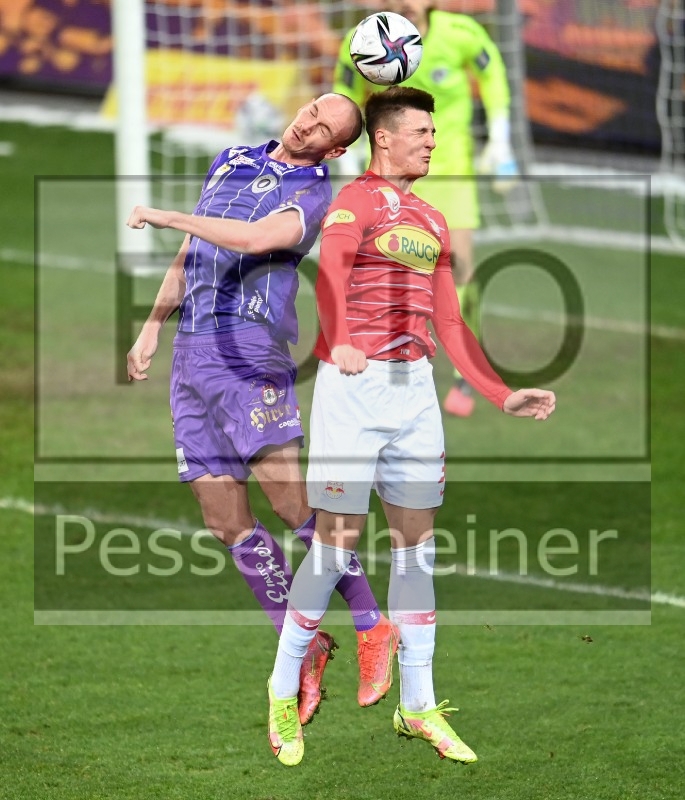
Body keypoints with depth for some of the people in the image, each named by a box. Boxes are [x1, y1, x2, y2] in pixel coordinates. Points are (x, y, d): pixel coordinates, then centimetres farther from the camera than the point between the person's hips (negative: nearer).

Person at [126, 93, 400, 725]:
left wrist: (168, 217, -15)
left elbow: (258, 239, -21)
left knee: (289, 495, -17)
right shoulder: (229, 163, 20)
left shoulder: (314, 192, -2)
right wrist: (152, 329, 25)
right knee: (225, 520, 2)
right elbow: (188, 257, 29)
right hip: (191, 355, 6)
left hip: (250, 349, -6)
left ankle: (372, 630, -8)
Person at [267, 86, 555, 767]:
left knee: (416, 542, 8)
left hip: (415, 386, 7)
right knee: (337, 542, -6)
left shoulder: (432, 221, 18)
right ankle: (283, 688, 9)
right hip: (354, 381, -7)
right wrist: (340, 342, -44)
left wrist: (502, 396, 16)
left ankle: (418, 706, 14)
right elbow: (330, 273, -25)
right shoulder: (356, 201, -6)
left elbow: (448, 323, 23)